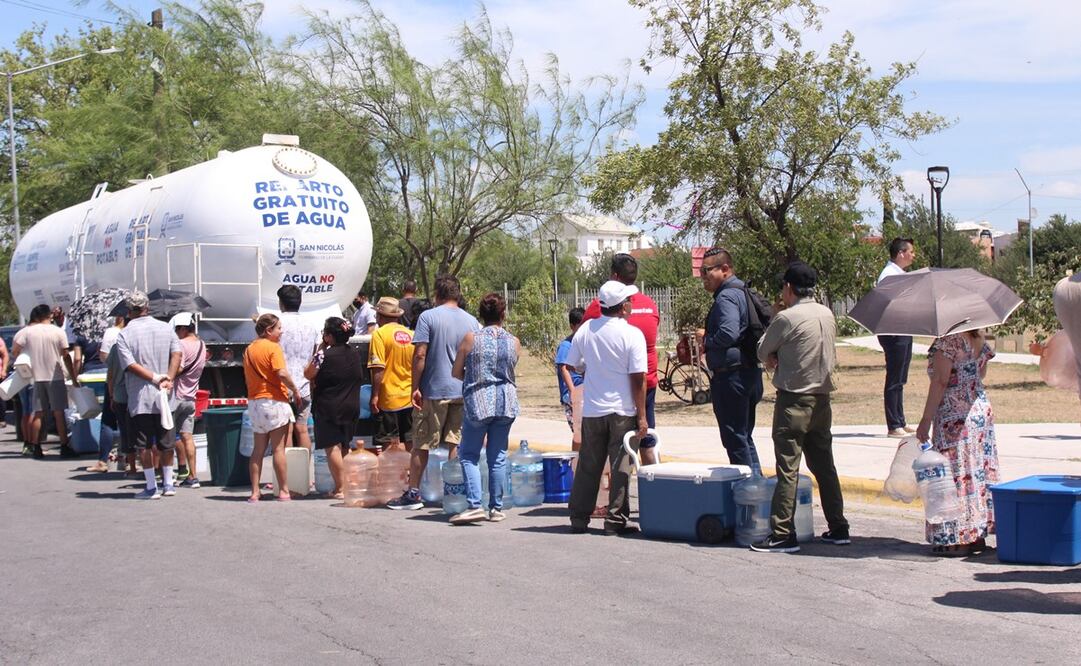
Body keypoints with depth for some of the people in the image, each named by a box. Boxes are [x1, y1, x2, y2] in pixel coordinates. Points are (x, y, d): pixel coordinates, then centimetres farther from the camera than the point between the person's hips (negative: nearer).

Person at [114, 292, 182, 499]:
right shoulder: (166, 328, 4)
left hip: (139, 398, -3)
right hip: (164, 397, 3)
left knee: (144, 445, 4)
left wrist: (155, 378, -11)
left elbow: (130, 365, -13)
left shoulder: (124, 335, -4)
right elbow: (177, 353, -6)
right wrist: (168, 379, -10)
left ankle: (151, 488, 4)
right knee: (166, 443, 14)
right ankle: (168, 484, 20)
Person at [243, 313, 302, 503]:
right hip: (274, 401, -7)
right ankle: (284, 491, 4)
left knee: (258, 449, 10)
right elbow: (282, 373, -21)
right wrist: (295, 391, -10)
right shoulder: (273, 347, -10)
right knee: (278, 448, -1)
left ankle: (255, 492, 8)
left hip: (254, 401, 7)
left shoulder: (249, 349, 12)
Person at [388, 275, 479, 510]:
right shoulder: (471, 321, 7)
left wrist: (416, 388, -8)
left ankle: (413, 493, 6)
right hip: (463, 391, 4)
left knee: (421, 445, 4)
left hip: (434, 390, -4)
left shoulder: (428, 317, -7)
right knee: (457, 444, 9)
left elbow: (420, 355, -12)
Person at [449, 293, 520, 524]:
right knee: (498, 456, 10)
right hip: (506, 402, 3)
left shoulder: (471, 339, -6)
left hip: (478, 402, -3)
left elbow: (456, 372, 0)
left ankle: (474, 505, -8)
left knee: (469, 455, 6)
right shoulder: (514, 342, 0)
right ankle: (496, 508, 13)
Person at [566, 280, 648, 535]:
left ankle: (579, 518, 16)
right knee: (621, 467, 4)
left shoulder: (585, 330, 0)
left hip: (592, 409, 4)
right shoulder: (632, 334, -12)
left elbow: (573, 364, 10)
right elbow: (638, 379, -13)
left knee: (588, 466, 12)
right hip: (622, 410, -4)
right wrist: (642, 416, -9)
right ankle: (615, 519, 4)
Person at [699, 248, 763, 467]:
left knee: (734, 437, -3)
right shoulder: (743, 293, 16)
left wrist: (705, 339, -11)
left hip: (730, 376, -10)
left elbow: (728, 333, -29)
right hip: (750, 373, 10)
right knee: (745, 436, 17)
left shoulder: (726, 297, -16)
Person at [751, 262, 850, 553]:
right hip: (822, 400, 7)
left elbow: (763, 352, -4)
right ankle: (838, 528, 21)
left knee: (788, 468, -4)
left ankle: (783, 534, -2)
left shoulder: (787, 317, -14)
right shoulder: (827, 314, 8)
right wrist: (783, 359, 4)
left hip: (793, 400, -7)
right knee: (824, 466, 15)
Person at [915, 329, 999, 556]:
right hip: (982, 410, 8)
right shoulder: (979, 341, 9)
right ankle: (978, 535, 18)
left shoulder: (947, 342, -15)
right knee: (979, 470, 12)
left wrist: (926, 420, -14)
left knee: (955, 473, -3)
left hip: (955, 416, -8)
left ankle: (957, 539, -1)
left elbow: (940, 381, -17)